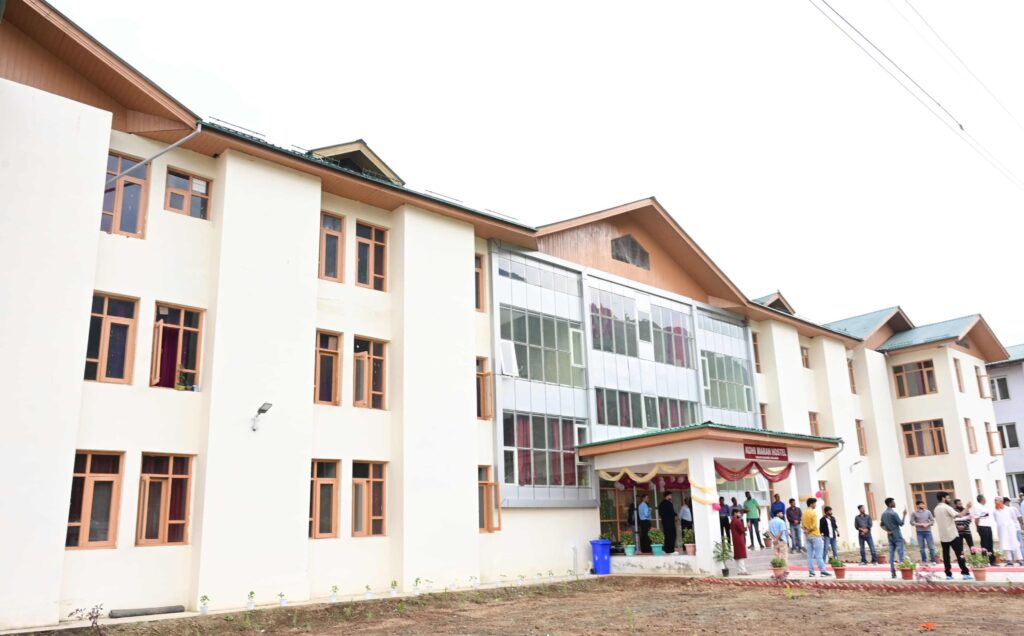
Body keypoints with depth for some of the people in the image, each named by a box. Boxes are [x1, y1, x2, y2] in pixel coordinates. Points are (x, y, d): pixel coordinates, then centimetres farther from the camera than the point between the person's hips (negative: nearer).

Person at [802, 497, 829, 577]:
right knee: (819, 555, -5)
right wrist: (808, 530, -7)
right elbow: (814, 525, -19)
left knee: (810, 555, 7)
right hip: (815, 535, -7)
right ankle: (822, 571, -5)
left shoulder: (804, 513, 12)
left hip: (808, 536, 7)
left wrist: (805, 530, -1)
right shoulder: (813, 513, -13)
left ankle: (811, 571, 7)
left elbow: (802, 524, 12)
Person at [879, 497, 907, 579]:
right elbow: (901, 524, -12)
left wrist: (887, 530, 5)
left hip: (890, 536, 7)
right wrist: (904, 514, -5)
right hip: (897, 536, -7)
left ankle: (893, 573, 5)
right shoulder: (893, 513, -16)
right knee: (901, 553, -4)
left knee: (891, 554, 6)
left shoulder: (884, 514, 8)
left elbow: (881, 525, 14)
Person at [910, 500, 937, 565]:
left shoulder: (928, 512, 4)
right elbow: (912, 522, -3)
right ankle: (924, 561, 14)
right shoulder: (914, 513, -1)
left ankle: (933, 561, 7)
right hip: (919, 532, -1)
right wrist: (920, 524, -13)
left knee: (931, 547, 0)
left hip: (928, 531, 1)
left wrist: (927, 524, -12)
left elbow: (932, 521, 5)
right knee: (922, 547, 5)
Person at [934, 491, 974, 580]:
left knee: (946, 555, 5)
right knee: (959, 554, -3)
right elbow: (959, 515, -20)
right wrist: (967, 508, -13)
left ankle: (948, 574, 4)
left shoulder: (936, 509, 13)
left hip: (942, 536, 7)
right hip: (952, 535, -7)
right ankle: (965, 573, -4)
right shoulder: (946, 507, -11)